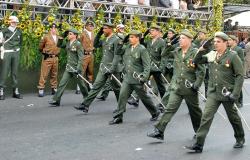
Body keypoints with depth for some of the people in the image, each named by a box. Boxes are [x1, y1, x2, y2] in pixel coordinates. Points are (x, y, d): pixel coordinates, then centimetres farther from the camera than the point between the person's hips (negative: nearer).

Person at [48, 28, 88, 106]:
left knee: (81, 84, 11)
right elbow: (59, 45, 16)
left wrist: (78, 68, -22)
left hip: (76, 68, -6)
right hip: (68, 68, 6)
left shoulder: (78, 44, -12)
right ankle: (56, 100, -5)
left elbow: (81, 57, -16)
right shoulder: (67, 43, 8)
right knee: (62, 83, -4)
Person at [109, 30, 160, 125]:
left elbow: (147, 66, -13)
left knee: (144, 97, 8)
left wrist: (144, 77, -20)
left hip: (137, 79, -5)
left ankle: (155, 113, 29)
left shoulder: (142, 49, -11)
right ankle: (118, 117, 3)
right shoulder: (127, 48, 7)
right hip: (127, 78, 6)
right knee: (122, 96, -2)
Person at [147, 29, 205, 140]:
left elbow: (201, 71, -9)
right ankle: (159, 131, -5)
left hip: (189, 88, -4)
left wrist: (197, 85, -13)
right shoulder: (176, 52, 6)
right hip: (176, 87, 4)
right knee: (169, 108, -4)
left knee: (194, 111, 12)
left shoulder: (195, 53, -9)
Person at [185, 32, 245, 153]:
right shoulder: (211, 55, 5)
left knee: (233, 117, 15)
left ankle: (240, 139, 38)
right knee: (206, 116, -6)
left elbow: (240, 75, -9)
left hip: (227, 93, -3)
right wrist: (202, 50, -7)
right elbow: (196, 61, 7)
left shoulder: (232, 56, -9)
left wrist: (235, 93, -16)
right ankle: (198, 145, -5)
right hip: (213, 93, 3)